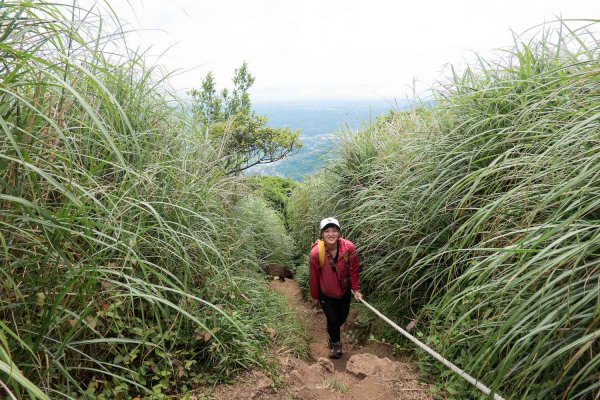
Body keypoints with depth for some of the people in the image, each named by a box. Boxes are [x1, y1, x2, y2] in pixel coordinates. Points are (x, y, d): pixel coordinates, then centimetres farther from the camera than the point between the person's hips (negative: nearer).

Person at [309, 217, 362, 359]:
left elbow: (354, 270, -8)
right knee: (332, 319, 5)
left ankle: (331, 331, 54)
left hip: (344, 290, 3)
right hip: (326, 294, -3)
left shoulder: (349, 248, -26)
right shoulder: (315, 253, -30)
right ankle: (335, 343, 37)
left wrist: (356, 290, -2)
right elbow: (313, 277, -15)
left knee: (343, 316, 20)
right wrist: (315, 297, -2)